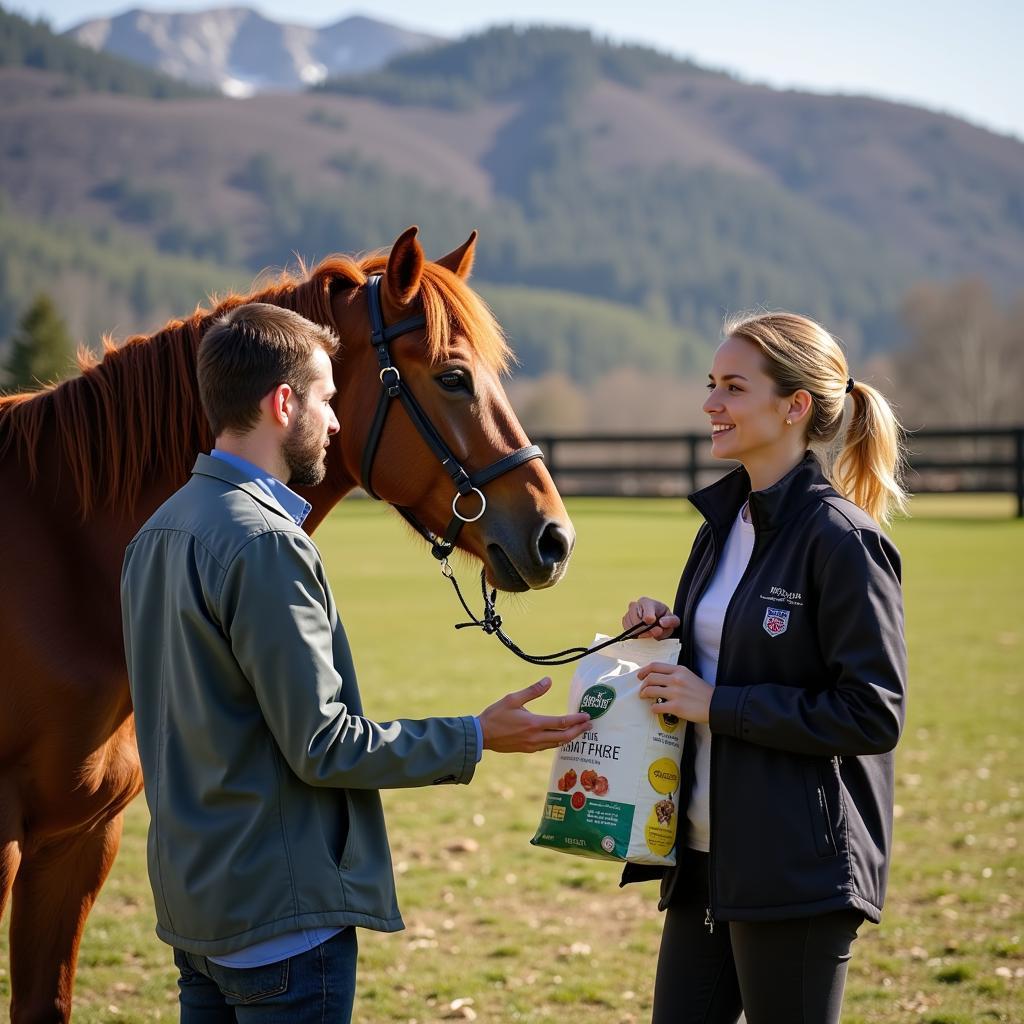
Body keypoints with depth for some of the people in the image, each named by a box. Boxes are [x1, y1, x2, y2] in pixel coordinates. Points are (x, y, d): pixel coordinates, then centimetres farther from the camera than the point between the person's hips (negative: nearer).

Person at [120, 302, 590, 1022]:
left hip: (192, 901, 9)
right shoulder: (264, 543, -19)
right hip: (281, 910, -9)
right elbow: (323, 744, -19)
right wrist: (475, 740, -10)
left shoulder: (158, 534, 11)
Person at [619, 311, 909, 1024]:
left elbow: (874, 714, -18)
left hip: (798, 864, -8)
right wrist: (666, 633, 2)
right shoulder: (726, 519, 11)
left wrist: (717, 705, -18)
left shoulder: (840, 538, -14)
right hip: (707, 851, 8)